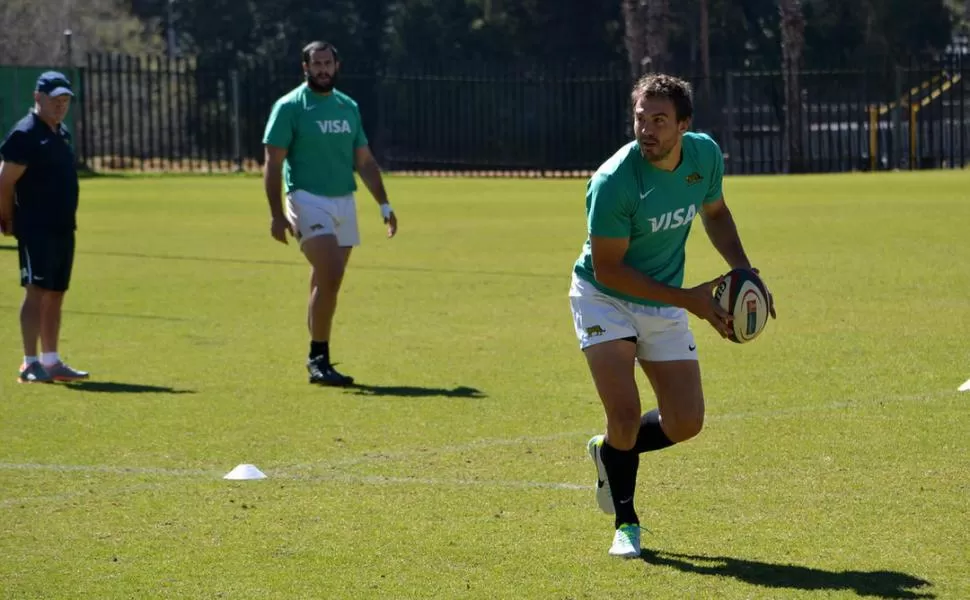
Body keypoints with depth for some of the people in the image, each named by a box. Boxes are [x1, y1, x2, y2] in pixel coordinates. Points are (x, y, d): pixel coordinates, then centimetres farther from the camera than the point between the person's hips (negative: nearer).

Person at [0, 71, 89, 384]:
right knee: (37, 290, -12)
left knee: (55, 295, 11)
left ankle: (51, 361, 17)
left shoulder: (62, 133, 15)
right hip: (36, 229, -9)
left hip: (63, 228, 9)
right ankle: (30, 364, -13)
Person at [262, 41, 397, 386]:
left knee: (325, 284, 9)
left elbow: (365, 161, 18)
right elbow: (273, 163, -7)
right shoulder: (289, 107, -4)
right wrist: (277, 214, -14)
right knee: (330, 277, -19)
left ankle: (317, 361, 17)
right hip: (308, 200, -6)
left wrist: (384, 205, 12)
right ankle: (319, 358, -12)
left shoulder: (348, 107, 13)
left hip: (344, 202, 6)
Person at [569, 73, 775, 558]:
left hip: (664, 307, 5)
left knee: (686, 423, 1)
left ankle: (610, 452, 32)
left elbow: (714, 212, 12)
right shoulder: (613, 182, -29)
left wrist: (743, 269, -2)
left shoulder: (705, 155, -10)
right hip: (604, 298, -5)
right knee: (625, 413, -18)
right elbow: (607, 268, -23)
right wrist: (687, 298, -24)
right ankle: (625, 521, 6)